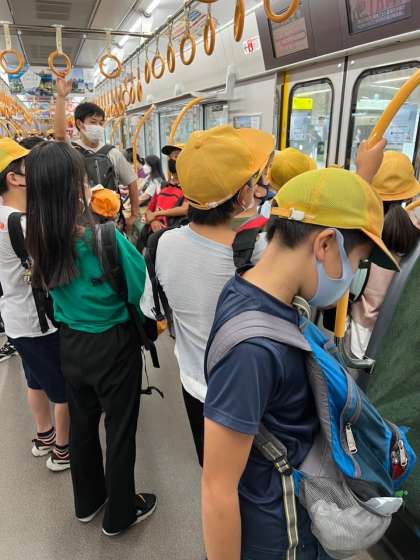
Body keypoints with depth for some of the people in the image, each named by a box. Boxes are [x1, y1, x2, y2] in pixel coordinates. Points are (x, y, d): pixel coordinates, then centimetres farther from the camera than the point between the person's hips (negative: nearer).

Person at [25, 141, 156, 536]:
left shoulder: (41, 240, -8)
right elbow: (139, 290, -16)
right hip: (114, 345, -6)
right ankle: (120, 514, 37)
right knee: (120, 432, 15)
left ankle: (88, 500, 48)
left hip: (71, 344, 6)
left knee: (82, 425, 25)